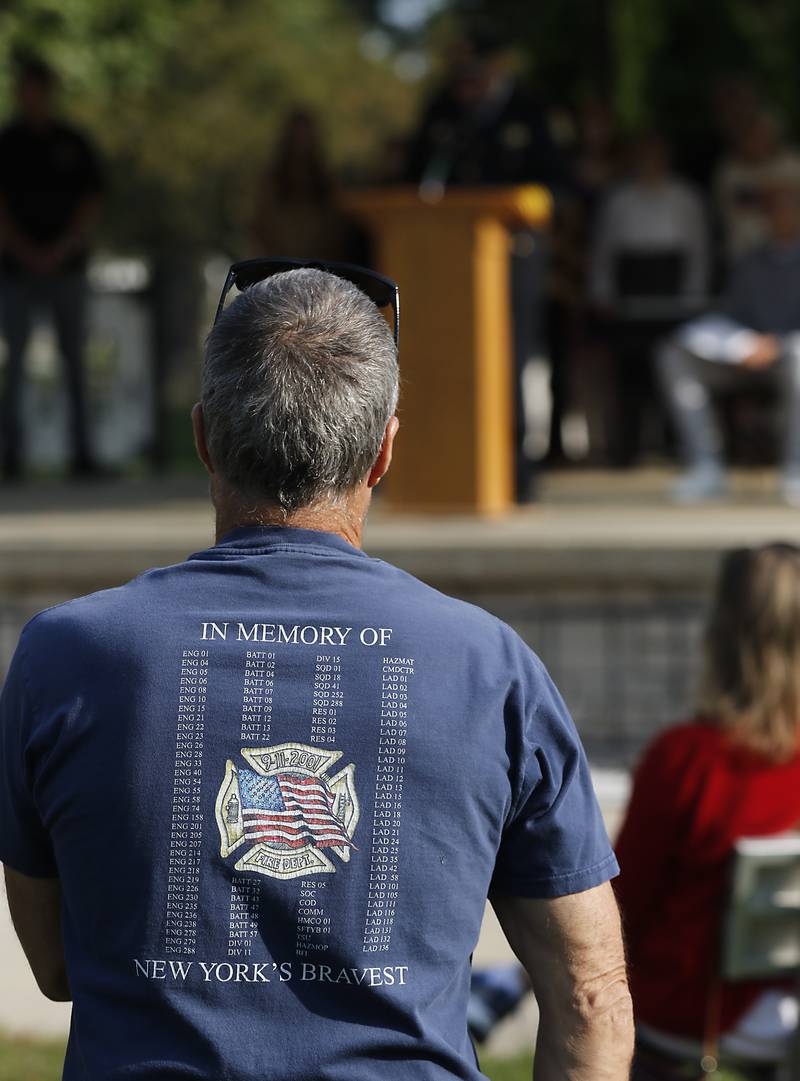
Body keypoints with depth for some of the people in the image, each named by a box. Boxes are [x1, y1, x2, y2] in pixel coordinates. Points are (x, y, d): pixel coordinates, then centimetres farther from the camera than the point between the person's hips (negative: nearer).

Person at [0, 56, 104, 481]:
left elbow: (90, 204, 5)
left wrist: (60, 250, -8)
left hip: (67, 266, 1)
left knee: (74, 357, -1)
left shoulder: (74, 144, 8)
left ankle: (82, 450, 0)